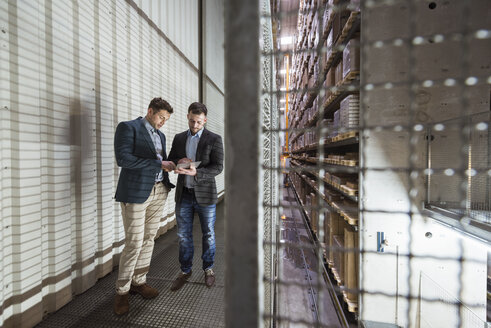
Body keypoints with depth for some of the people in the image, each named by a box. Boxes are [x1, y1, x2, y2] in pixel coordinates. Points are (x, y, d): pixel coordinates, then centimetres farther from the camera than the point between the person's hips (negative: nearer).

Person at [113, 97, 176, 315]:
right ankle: (122, 291, 20)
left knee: (148, 239, 12)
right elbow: (123, 159, -17)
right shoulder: (128, 127, -4)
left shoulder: (160, 135, 18)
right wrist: (159, 163, -16)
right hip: (136, 192, -6)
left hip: (159, 191, 7)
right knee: (134, 242, -1)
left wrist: (170, 165, 0)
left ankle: (139, 281, 31)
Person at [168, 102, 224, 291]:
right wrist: (178, 162, -11)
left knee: (208, 235, 12)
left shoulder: (214, 139, -5)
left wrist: (196, 172, -28)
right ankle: (185, 271, 33)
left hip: (205, 195, -3)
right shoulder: (179, 138, 8)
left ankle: (208, 269, 33)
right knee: (184, 236, 12)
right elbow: (169, 161, 12)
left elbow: (218, 167, -12)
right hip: (183, 195, 3)